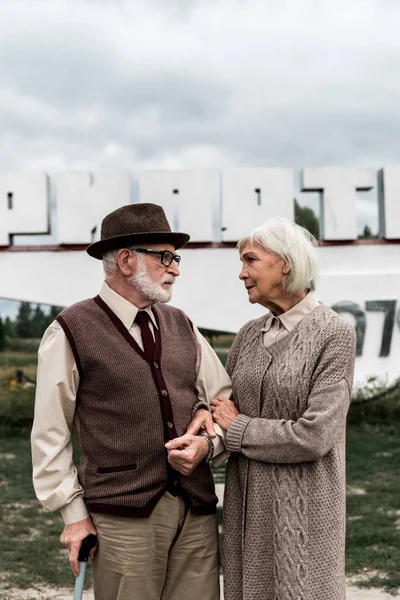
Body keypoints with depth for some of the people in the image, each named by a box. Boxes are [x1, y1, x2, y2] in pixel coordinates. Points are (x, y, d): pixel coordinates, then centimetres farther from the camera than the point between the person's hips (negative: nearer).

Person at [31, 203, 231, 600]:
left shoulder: (182, 326, 11)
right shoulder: (71, 331, -3)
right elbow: (50, 435, -1)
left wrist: (209, 443, -6)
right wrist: (74, 513, -2)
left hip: (197, 511, 5)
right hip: (123, 518, -4)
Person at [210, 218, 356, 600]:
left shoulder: (334, 334, -11)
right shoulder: (249, 335, 7)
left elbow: (315, 435, -19)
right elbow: (224, 406, 12)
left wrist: (237, 429, -9)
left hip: (301, 506, -5)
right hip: (247, 501, 5)